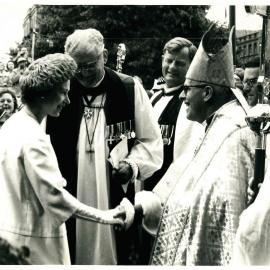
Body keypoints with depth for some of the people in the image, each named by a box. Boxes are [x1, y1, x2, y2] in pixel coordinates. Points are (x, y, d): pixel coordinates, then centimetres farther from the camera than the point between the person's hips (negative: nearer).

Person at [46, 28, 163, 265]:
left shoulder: (129, 88, -2)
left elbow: (150, 140, 4)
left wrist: (133, 165, -11)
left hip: (117, 198, -1)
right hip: (70, 200, 1)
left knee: (118, 255, 8)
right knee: (74, 255, 8)